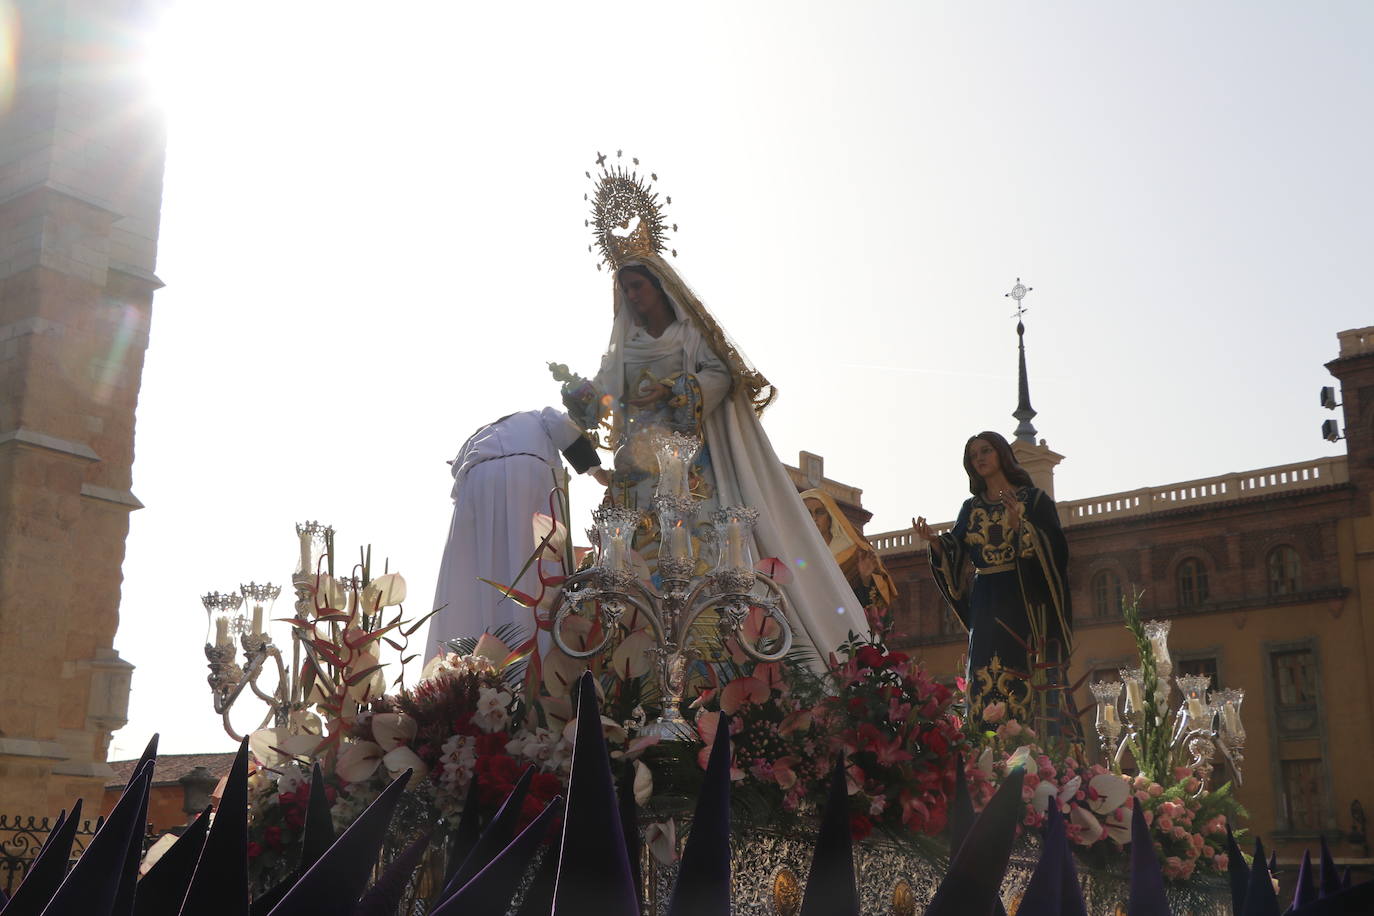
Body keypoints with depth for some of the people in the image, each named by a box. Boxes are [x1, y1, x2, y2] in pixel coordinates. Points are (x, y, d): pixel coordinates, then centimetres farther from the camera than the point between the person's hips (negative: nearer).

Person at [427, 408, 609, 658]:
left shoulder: (475, 438, 40)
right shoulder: (536, 419, 33)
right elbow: (563, 425, 11)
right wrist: (595, 469, 12)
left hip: (477, 481, 3)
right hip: (530, 475, -2)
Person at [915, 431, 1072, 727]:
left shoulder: (1034, 499, 5)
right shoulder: (972, 508, 17)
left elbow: (1055, 547, -8)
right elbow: (954, 553, 8)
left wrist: (1021, 526, -22)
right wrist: (934, 541, -11)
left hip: (1023, 602, -4)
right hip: (985, 607, 4)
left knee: (1026, 679, -10)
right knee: (985, 683, -4)